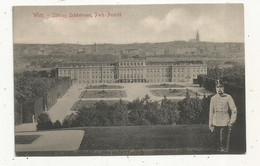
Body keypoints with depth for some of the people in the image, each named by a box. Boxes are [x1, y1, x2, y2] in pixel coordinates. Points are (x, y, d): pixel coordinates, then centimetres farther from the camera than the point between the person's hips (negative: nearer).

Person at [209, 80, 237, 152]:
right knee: (217, 142, 10)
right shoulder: (213, 98, 6)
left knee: (224, 142, -3)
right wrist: (211, 125, 9)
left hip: (225, 123, -3)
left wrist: (231, 122, -7)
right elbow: (211, 112, 10)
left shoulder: (228, 97, -4)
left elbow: (234, 110, -2)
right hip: (216, 123, 3)